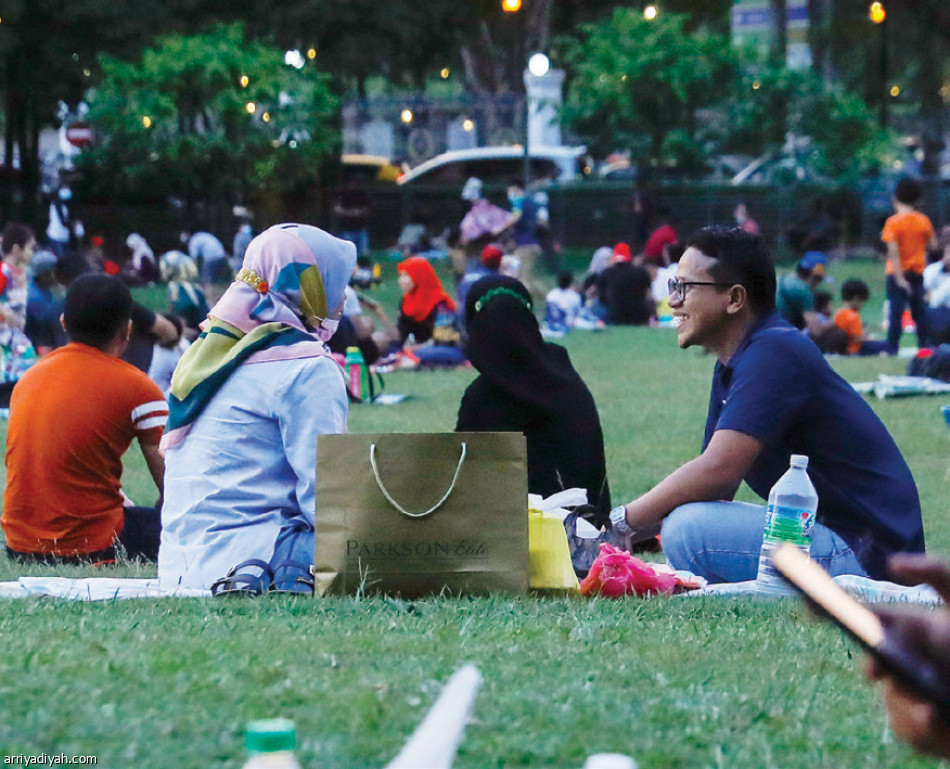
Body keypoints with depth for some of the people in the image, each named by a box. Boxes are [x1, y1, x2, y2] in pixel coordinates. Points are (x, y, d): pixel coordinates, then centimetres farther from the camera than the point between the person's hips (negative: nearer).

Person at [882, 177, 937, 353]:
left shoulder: (893, 222, -13)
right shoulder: (923, 221, -1)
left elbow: (893, 251, -19)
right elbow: (933, 244, 4)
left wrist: (899, 277, -20)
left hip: (898, 273, -4)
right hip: (917, 272, 4)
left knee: (895, 312, -3)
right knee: (919, 312, 13)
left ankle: (893, 349, -5)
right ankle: (923, 346, 15)